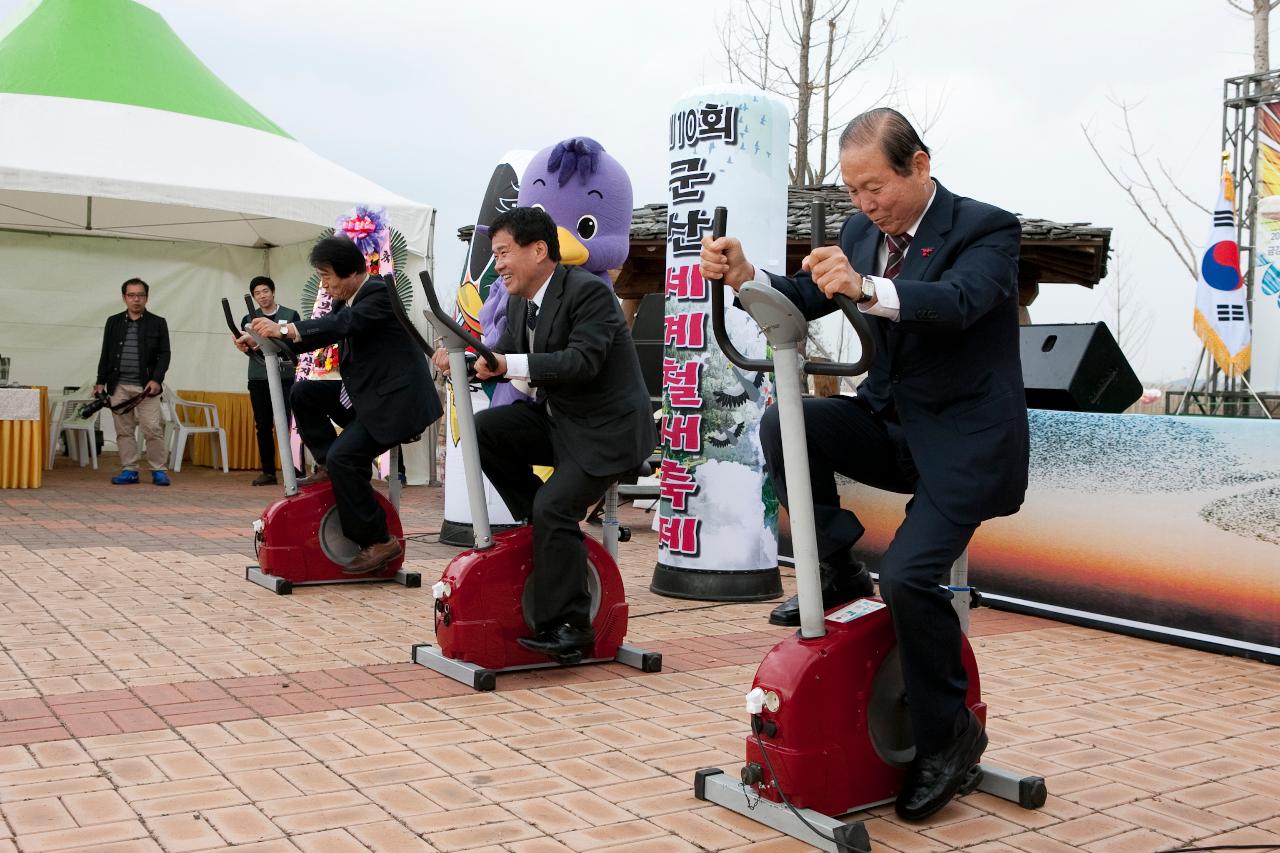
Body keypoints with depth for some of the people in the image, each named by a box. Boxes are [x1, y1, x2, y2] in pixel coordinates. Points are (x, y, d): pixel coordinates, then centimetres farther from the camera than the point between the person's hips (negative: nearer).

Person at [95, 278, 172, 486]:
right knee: (124, 430, 4)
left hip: (146, 386, -3)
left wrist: (156, 379, -10)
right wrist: (100, 382, 9)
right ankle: (129, 470, 10)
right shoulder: (113, 322, 12)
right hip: (119, 386, 3)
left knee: (153, 428, -8)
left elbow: (164, 354, 2)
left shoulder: (158, 323, 5)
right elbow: (105, 354, 14)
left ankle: (159, 470, 0)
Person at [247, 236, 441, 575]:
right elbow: (317, 333, 8)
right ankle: (327, 467, 7)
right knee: (303, 392, 2)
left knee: (343, 458, -20)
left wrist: (284, 329, -34)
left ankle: (379, 542, -9)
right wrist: (266, 341, -4)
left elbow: (343, 324, -30)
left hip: (394, 400, -9)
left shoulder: (380, 292, -15)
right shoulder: (345, 300, 12)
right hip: (364, 396, 10)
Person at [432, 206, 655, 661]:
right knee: (484, 428, -9)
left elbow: (583, 361, -30)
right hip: (557, 420, 9)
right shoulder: (521, 304, 9)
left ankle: (569, 626, -10)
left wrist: (508, 364, -36)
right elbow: (502, 359, 9)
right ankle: (540, 520, 3)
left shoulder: (589, 291, -18)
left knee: (554, 508, -21)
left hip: (606, 428, -9)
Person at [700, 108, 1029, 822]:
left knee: (909, 575, -21)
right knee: (782, 426, -18)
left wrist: (866, 288, -50)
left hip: (965, 441, -6)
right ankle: (837, 573, -1)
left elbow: (959, 302, -33)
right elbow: (802, 299, -1)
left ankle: (950, 732, 3)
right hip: (891, 424, 6)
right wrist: (744, 276, -22)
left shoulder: (987, 228, -13)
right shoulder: (862, 233, 6)